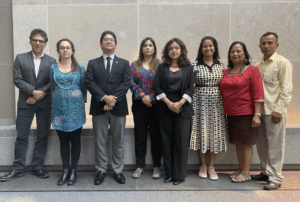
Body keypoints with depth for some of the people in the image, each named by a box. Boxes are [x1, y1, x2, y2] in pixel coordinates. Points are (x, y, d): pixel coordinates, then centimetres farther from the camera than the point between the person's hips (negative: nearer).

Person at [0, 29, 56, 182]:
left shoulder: (51, 61, 6)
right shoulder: (20, 59, 6)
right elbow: (17, 80, -2)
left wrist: (39, 95, -12)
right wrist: (33, 92, -14)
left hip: (45, 104, 0)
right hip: (25, 103, 0)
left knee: (42, 136, 5)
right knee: (21, 136, 4)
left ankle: (38, 167, 18)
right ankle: (18, 169, 15)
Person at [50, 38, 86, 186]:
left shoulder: (80, 69, 4)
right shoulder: (53, 68, 8)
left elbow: (84, 88, 7)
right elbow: (52, 88, 14)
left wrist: (81, 102, 4)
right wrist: (57, 101, 11)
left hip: (75, 109, -1)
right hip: (59, 109, 2)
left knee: (75, 140, 3)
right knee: (63, 141, 7)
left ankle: (73, 171, 15)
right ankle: (65, 170, 18)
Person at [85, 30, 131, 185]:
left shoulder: (124, 63, 11)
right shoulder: (92, 64, 10)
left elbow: (126, 84, -2)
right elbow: (90, 83, -3)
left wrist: (113, 99, -15)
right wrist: (104, 97, -17)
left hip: (118, 107, 0)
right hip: (99, 107, 0)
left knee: (118, 141, 7)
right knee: (100, 141, 7)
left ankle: (118, 171, 19)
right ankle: (101, 170, 19)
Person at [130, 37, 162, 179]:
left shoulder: (159, 65, 5)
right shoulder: (135, 65, 11)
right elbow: (131, 83, 1)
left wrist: (151, 97, -13)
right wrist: (142, 95, -11)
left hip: (155, 104, -1)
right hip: (139, 105, 2)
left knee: (156, 135, 4)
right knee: (140, 136, 6)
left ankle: (157, 166, 15)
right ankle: (140, 166, 17)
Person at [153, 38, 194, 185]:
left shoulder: (188, 68, 8)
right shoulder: (162, 68, 9)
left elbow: (190, 88, 2)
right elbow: (157, 87, 1)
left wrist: (179, 103, -12)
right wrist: (168, 102, -11)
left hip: (183, 108, -1)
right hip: (165, 108, 1)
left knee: (181, 141, 0)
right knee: (166, 141, 3)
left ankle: (179, 175, 10)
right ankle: (168, 173, 14)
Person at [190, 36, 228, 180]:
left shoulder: (220, 64, 9)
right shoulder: (195, 64, 0)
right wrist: (189, 104, -10)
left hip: (216, 102, 2)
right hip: (200, 101, -2)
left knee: (215, 132, 4)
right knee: (201, 130, 1)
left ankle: (211, 166, 18)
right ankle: (203, 165, 20)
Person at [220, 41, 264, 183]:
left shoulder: (252, 70, -5)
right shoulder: (226, 72, 11)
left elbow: (258, 94, -10)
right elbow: (223, 93, 16)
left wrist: (257, 114, -15)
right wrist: (224, 112, 10)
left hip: (246, 113, -5)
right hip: (231, 114, 5)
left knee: (246, 143, 3)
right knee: (237, 142, 13)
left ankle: (246, 173, 14)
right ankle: (240, 169, 26)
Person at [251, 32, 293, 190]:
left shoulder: (282, 63, -5)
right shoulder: (258, 65, 13)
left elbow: (286, 89, -10)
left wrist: (279, 109, -15)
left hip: (274, 111, -6)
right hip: (259, 110, 6)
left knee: (275, 145, 0)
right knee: (261, 143, 13)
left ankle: (275, 178, 9)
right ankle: (266, 172, 28)